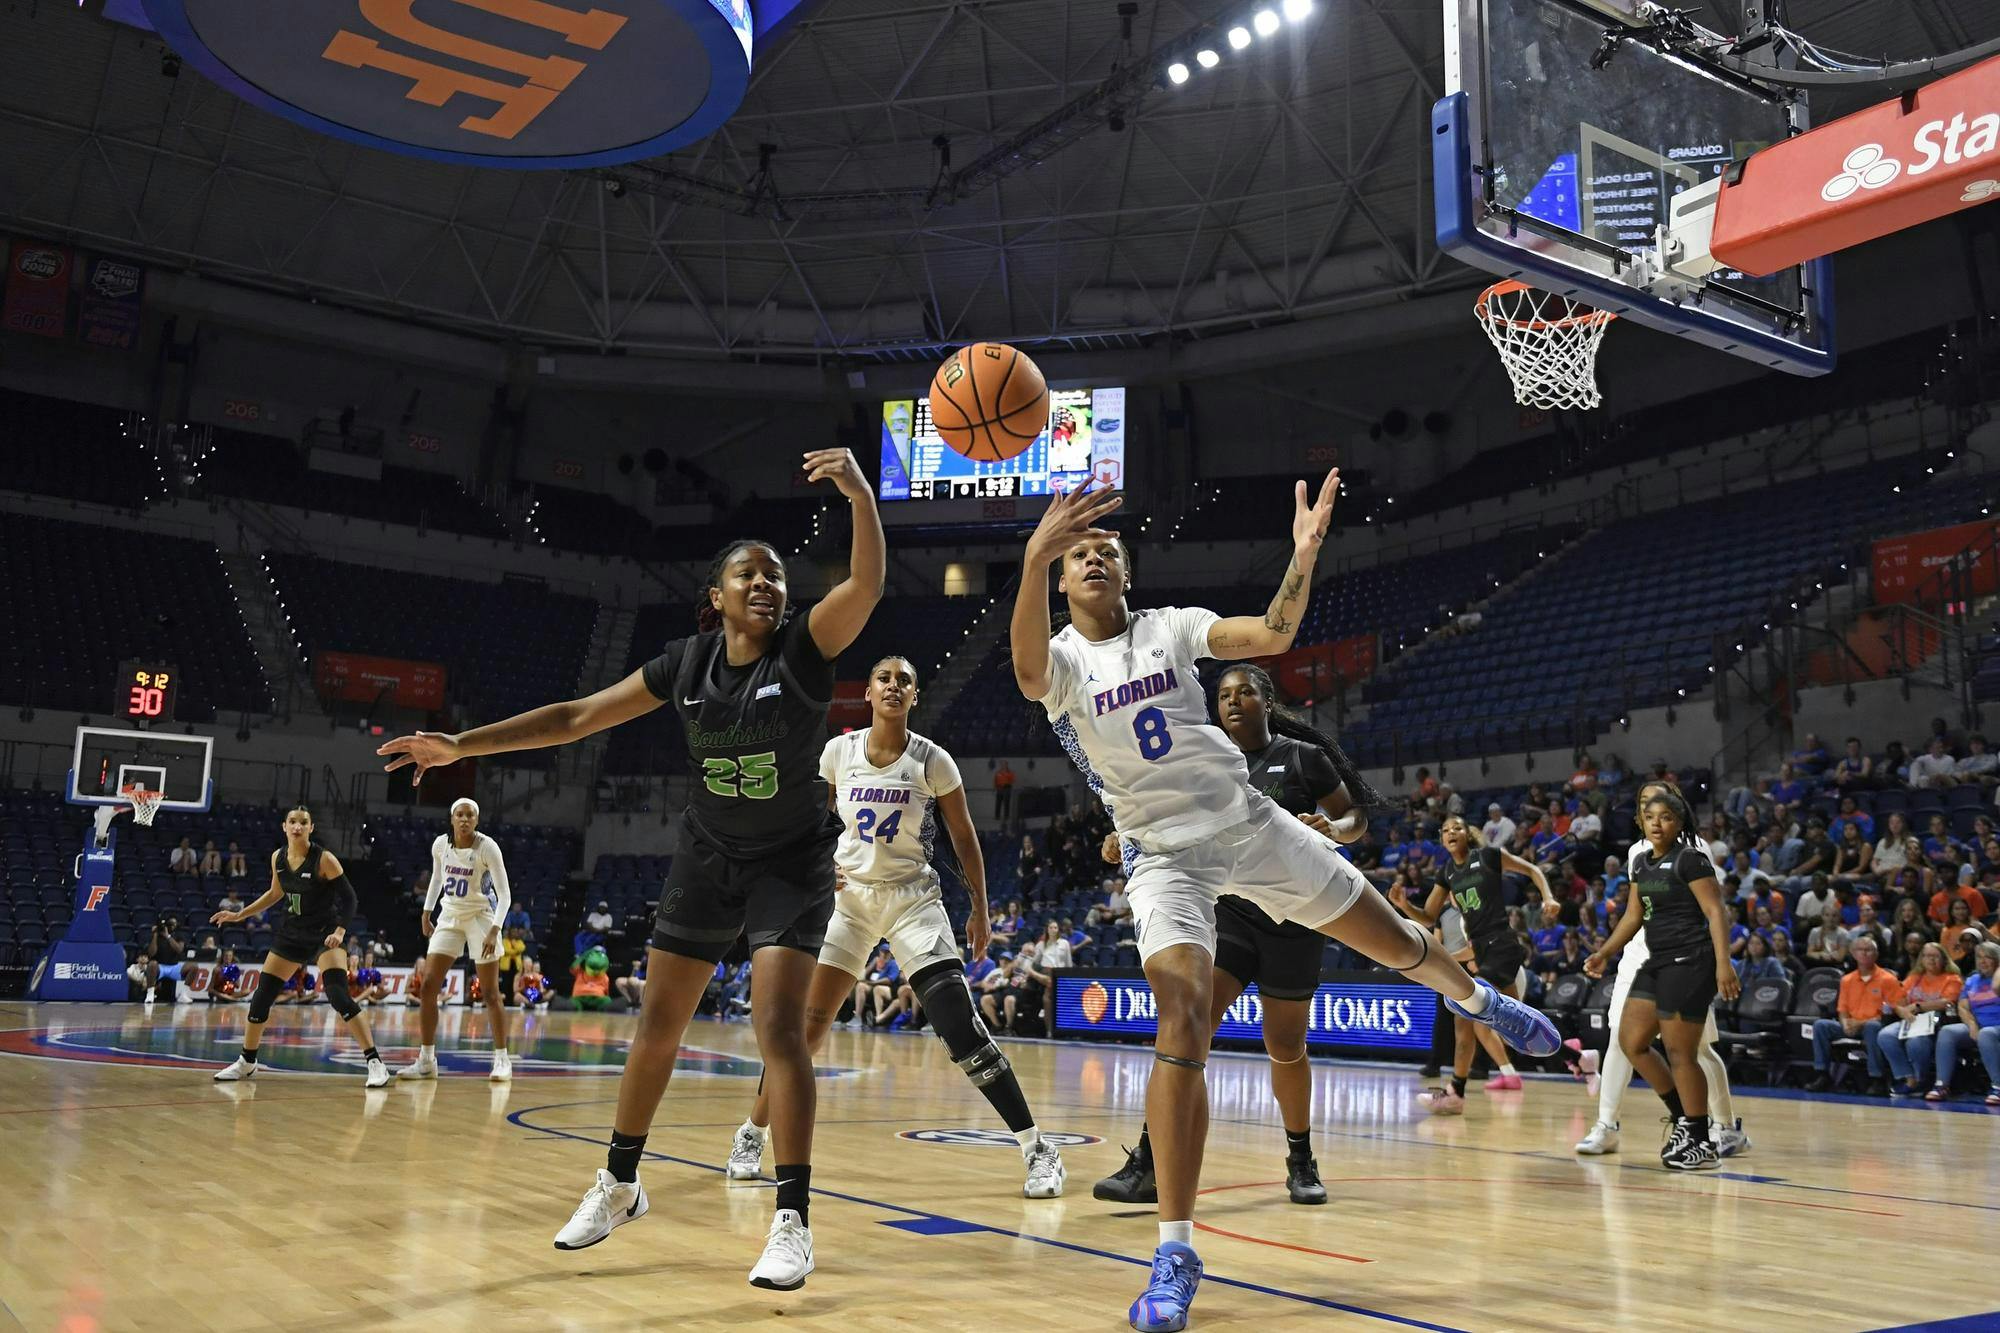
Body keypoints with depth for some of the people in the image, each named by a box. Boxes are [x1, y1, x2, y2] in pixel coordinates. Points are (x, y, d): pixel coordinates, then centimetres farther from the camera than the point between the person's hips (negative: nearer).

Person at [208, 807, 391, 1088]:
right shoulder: (278, 858, 0)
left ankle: (375, 1062, -19)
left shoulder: (324, 859, -17)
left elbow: (348, 898, -15)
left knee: (338, 995, -22)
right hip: (292, 932, 6)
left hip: (325, 934, -6)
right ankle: (246, 1062, 28)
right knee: (262, 996, 7)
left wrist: (340, 931, -28)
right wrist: (239, 915, 17)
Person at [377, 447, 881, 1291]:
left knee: (777, 1024, -18)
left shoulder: (803, 648, -15)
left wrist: (859, 491, -50)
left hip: (792, 862, -4)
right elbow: (578, 716, -2)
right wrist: (463, 745, -7)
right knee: (657, 1025, 11)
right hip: (708, 856, 4)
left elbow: (867, 585, -35)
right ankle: (619, 1185, 30)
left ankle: (793, 1219, -9)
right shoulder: (686, 662, -6)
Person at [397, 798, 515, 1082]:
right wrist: (426, 912, 18)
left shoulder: (487, 847, -16)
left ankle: (502, 1059, 9)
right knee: (427, 986, -3)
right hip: (449, 917, 5)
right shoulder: (440, 844, -2)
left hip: (481, 918, -4)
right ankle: (426, 1060, 5)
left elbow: (504, 894, -17)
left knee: (490, 994, -3)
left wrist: (494, 930, -26)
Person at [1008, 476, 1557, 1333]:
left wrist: (1304, 555, -28)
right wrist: (1034, 559, -52)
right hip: (1165, 856, -2)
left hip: (1250, 826, 3)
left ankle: (1475, 1000, 51)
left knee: (1397, 945, 13)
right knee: (1182, 1030, -22)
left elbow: (1272, 635, -12)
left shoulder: (1170, 626, 0)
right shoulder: (1060, 662, -8)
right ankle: (1176, 1251, -13)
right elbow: (1028, 669, -35)